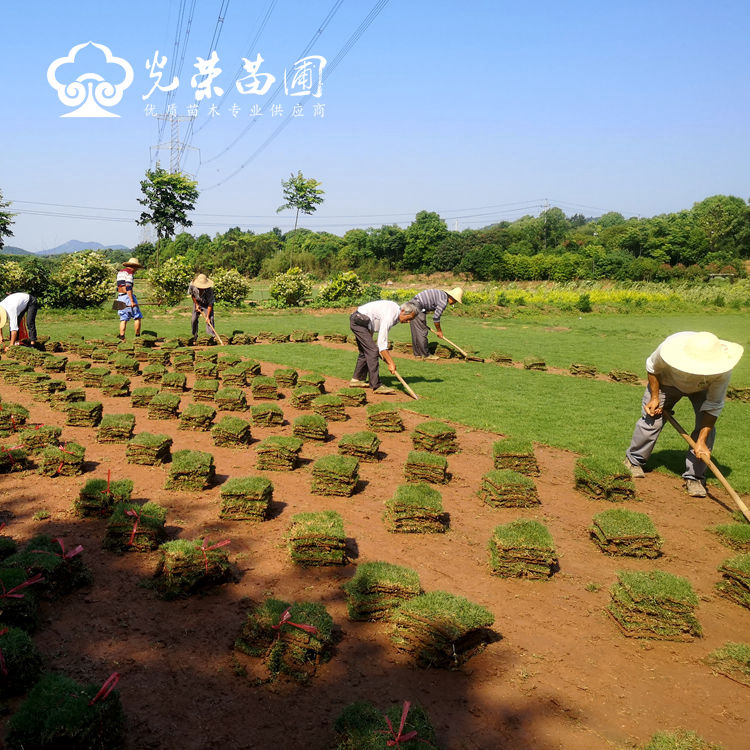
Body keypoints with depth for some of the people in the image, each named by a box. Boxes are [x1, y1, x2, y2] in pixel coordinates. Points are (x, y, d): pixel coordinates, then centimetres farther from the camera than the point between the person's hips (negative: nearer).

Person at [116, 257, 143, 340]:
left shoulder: (120, 272, 18)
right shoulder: (129, 272, -10)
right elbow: (128, 287, -19)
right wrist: (132, 301, -22)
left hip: (120, 297, 9)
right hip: (128, 296, -9)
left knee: (123, 319, 7)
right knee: (137, 317, -1)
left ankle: (122, 337, -2)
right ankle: (137, 337, -1)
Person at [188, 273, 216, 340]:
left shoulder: (209, 290, -35)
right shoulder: (192, 285, -29)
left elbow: (210, 304, -29)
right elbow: (192, 294, -4)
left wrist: (207, 316, -29)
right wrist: (196, 304, -5)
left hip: (207, 304, -2)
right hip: (197, 303, 2)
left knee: (210, 318, -16)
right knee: (194, 319, -2)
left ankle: (212, 335, -8)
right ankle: (194, 335, 15)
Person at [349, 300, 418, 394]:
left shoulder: (396, 308, 2)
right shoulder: (389, 317, -28)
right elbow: (382, 343, -30)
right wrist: (391, 363, -28)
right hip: (359, 322, -11)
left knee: (365, 351, 18)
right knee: (372, 351, -16)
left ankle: (356, 379, 29)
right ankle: (376, 386, -16)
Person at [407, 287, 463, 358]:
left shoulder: (442, 294, 17)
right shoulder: (444, 301, -13)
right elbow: (436, 317, -9)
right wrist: (439, 331, 5)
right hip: (417, 306, -10)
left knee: (416, 332, 15)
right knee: (422, 332, -3)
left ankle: (417, 353, 21)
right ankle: (425, 355, 3)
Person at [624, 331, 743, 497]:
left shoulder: (722, 371, -40)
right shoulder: (670, 346, -43)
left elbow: (713, 406, -28)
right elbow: (652, 368, -17)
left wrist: (701, 441, -31)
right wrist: (654, 398, -14)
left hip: (702, 388, 0)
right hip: (668, 381, 0)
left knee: (706, 428, -15)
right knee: (652, 420, -4)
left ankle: (694, 477, 0)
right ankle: (634, 460, 22)